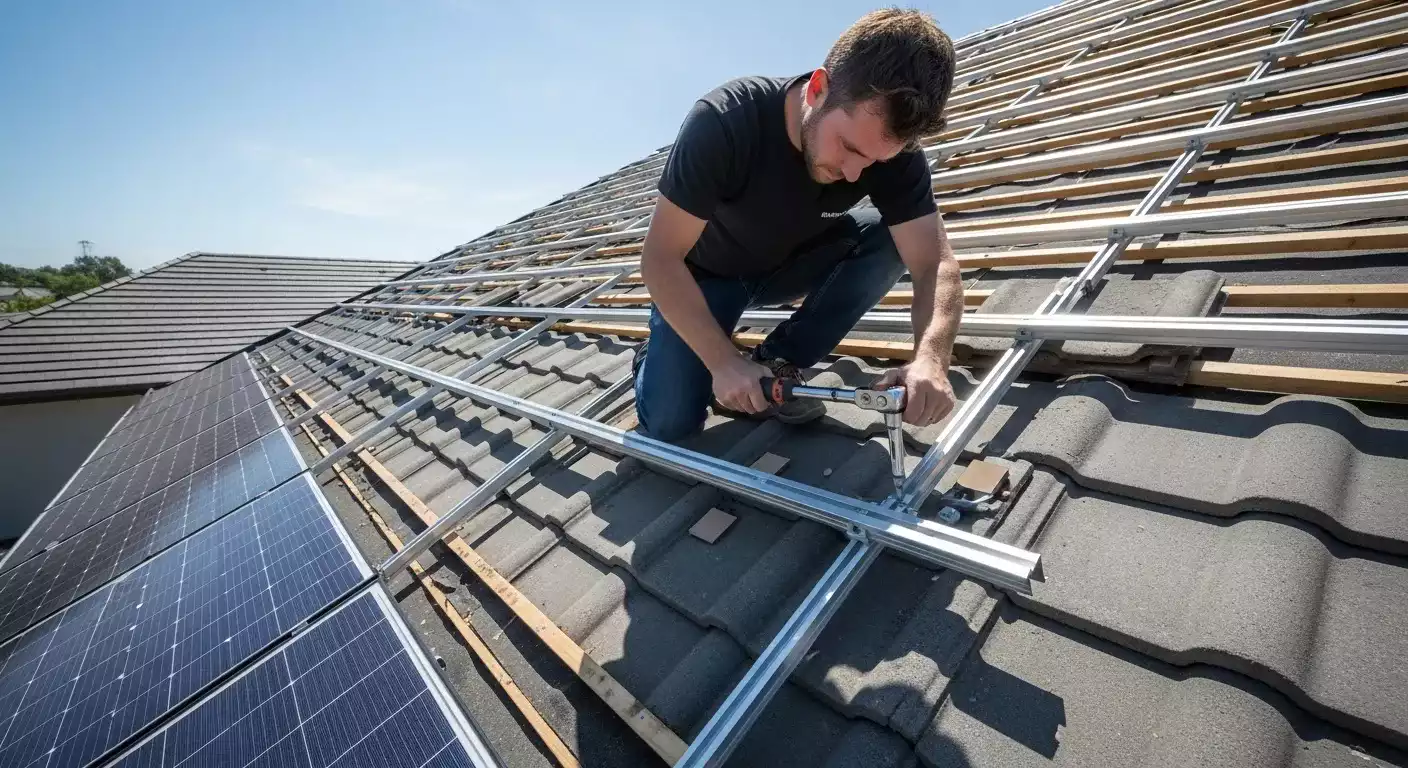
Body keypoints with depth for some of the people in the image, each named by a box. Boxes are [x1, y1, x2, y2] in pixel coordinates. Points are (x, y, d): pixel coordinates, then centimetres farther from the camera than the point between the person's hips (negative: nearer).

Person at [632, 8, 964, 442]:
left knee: (889, 238, -22)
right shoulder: (723, 124, -33)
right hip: (704, 277, -3)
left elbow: (936, 264, -26)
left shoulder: (892, 149, -22)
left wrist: (930, 357, -46)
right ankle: (656, 355, 19)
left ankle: (772, 365, -11)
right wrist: (723, 361, -36)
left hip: (789, 267, 4)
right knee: (668, 423, -15)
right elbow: (661, 258, -30)